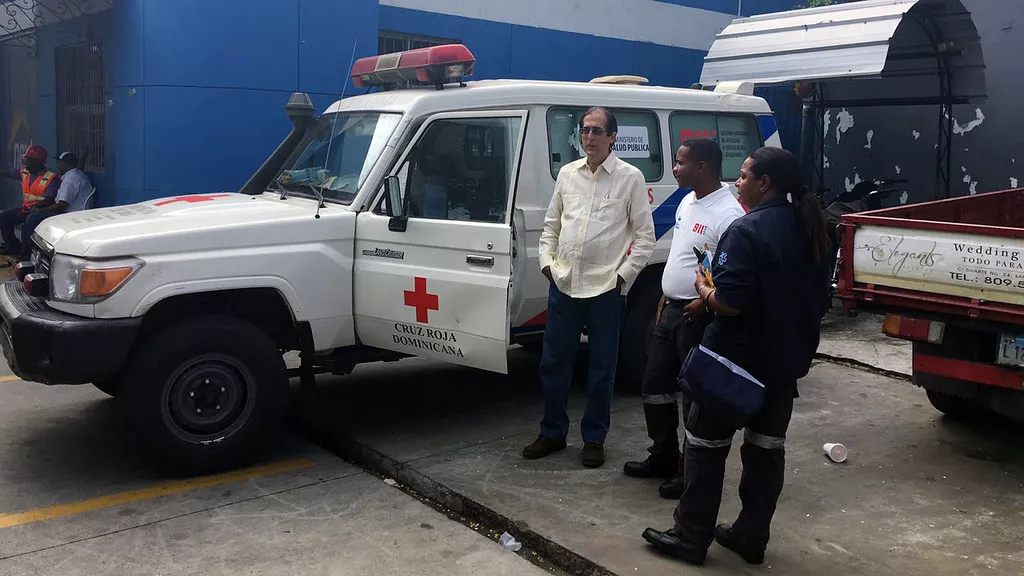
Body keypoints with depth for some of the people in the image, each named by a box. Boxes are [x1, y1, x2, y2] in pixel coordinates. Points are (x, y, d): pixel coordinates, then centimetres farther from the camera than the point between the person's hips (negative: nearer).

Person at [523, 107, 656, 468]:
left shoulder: (630, 177, -3)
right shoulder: (567, 174, 9)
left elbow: (645, 235, -2)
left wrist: (623, 274, -8)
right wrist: (547, 261, 4)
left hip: (604, 289, -4)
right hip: (563, 285, 4)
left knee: (602, 368, 7)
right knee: (553, 363, 10)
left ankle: (594, 439, 20)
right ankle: (553, 433, 25)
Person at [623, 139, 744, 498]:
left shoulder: (728, 213, -20)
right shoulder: (688, 202, 11)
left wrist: (702, 303, -25)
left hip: (698, 317, -10)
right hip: (671, 310, 10)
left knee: (695, 395, 1)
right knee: (655, 386, 16)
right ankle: (663, 458, 31)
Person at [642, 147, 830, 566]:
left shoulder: (747, 230, -20)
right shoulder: (809, 230, 6)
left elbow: (730, 303, -26)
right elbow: (813, 294, 15)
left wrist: (703, 289, -7)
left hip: (737, 359, -8)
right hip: (787, 359, 8)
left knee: (706, 444, 5)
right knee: (767, 446, 14)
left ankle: (691, 538, 13)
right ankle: (751, 537, 24)